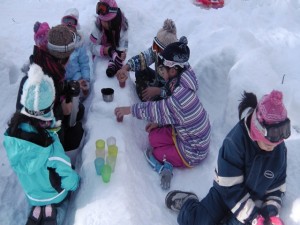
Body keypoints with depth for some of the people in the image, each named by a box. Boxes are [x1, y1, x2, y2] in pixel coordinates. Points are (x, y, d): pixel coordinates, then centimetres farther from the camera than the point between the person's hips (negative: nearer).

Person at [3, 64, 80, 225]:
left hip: (30, 195, 5)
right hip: (55, 195, -4)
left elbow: (20, 166, -7)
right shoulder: (51, 144, -39)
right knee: (73, 181, 27)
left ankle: (37, 208, 15)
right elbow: (69, 180, -27)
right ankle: (51, 207, 11)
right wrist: (75, 182, -7)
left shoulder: (11, 134, -26)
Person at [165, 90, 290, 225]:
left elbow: (277, 185, 2)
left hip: (252, 200, 3)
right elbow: (230, 187, -25)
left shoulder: (279, 150, -12)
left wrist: (271, 210, -12)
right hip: (225, 190, -3)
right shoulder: (235, 141, -28)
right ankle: (187, 202, 15)